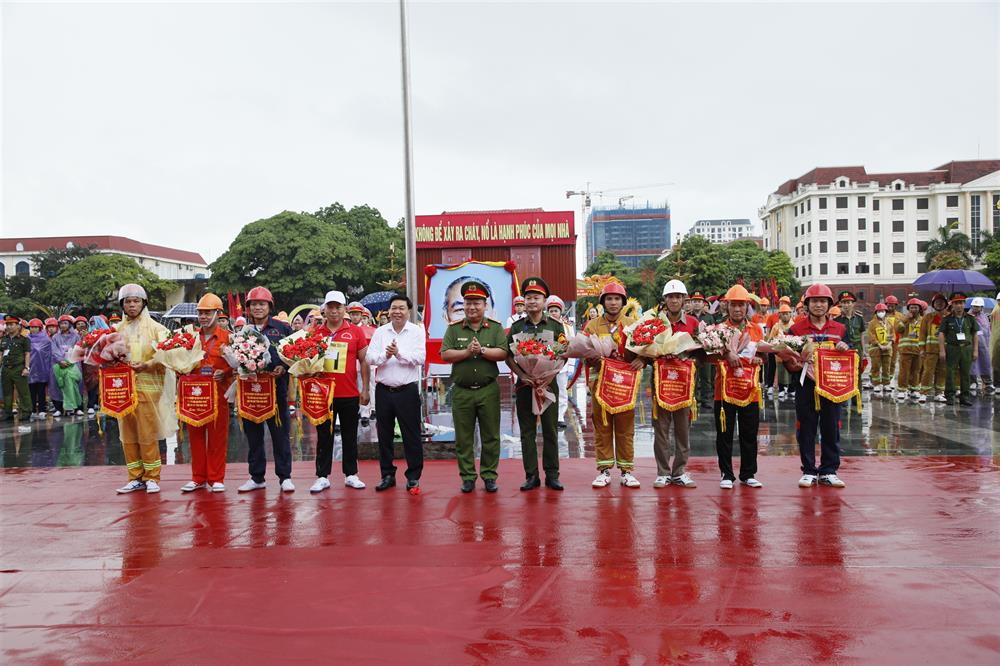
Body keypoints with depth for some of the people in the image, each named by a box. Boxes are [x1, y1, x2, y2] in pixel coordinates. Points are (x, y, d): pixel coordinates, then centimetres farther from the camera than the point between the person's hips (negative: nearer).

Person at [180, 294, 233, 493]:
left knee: (217, 436, 1)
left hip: (218, 393, -4)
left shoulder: (227, 337, 0)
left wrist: (224, 373, -18)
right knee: (195, 435, 8)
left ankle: (216, 479, 10)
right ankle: (198, 478, 18)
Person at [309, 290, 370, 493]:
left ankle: (351, 475, 18)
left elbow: (363, 361, 4)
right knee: (324, 437, 6)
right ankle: (322, 476, 12)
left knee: (350, 436, 9)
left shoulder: (355, 332, 1)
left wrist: (365, 389, 1)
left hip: (349, 394, -1)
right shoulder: (316, 333, 5)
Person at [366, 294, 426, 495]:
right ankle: (387, 475, 22)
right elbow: (369, 357, -2)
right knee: (384, 435, 10)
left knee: (411, 436, 1)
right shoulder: (380, 332, 8)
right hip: (383, 390, 3)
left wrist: (399, 353, -21)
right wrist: (385, 355, -20)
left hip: (407, 390, -3)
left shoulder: (417, 331, 1)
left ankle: (413, 477, 9)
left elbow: (420, 358, -11)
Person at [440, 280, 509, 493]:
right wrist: (467, 352, -13)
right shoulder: (454, 329, 8)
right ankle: (467, 477, 15)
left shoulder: (495, 328, 5)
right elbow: (445, 355, -2)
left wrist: (482, 350, -16)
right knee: (464, 437, 5)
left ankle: (489, 476, 15)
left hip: (488, 390, -1)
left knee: (490, 436, 4)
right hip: (461, 391, 1)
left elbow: (503, 353, -7)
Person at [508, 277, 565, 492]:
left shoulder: (556, 326, 5)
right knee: (527, 432, 4)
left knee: (550, 431, 3)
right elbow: (509, 356, 5)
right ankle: (531, 476, 10)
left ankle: (552, 475, 10)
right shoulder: (516, 327, 7)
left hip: (548, 384, -1)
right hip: (524, 384, 1)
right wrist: (522, 376, -10)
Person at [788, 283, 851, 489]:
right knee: (806, 431, 3)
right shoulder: (796, 329, 3)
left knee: (831, 430, 6)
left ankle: (828, 472, 16)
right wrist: (799, 360, -20)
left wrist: (845, 349, -10)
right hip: (806, 386, -2)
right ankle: (809, 472, 14)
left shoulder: (840, 329, 10)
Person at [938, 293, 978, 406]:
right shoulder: (947, 319, 3)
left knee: (965, 374, 5)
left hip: (967, 348, 2)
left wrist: (975, 350, 5)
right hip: (952, 348, -2)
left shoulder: (970, 319, 9)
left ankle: (965, 397, 13)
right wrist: (942, 350, -8)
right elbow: (941, 334, 0)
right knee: (950, 373, -1)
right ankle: (950, 396, 6)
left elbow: (975, 335, 12)